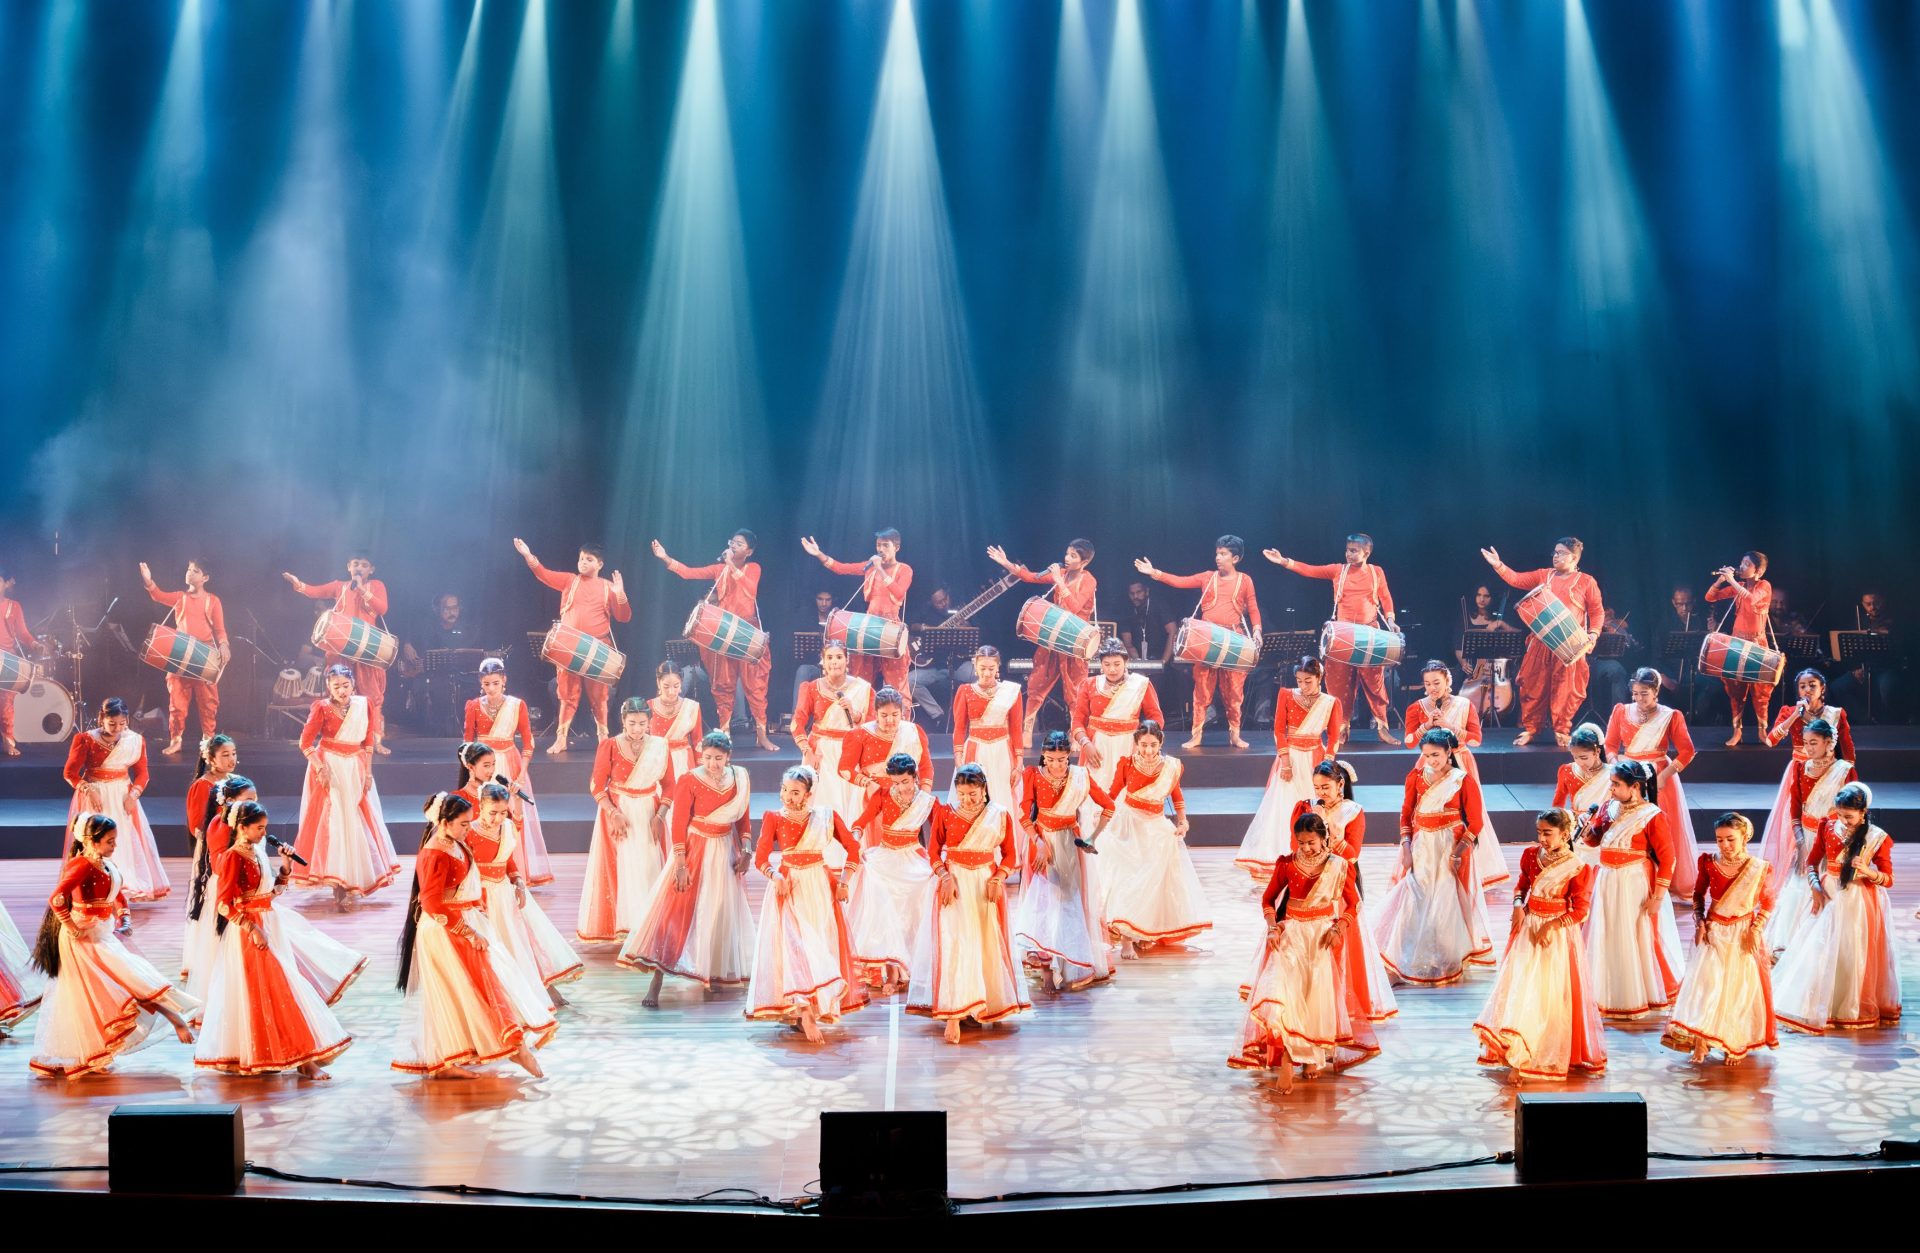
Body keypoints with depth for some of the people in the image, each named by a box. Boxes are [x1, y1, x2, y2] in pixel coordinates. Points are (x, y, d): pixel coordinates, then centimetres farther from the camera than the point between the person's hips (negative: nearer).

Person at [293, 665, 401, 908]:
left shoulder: (364, 705, 1)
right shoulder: (322, 708, -9)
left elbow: (368, 742, 7)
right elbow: (305, 742, -10)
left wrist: (368, 772, 4)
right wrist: (320, 769, -18)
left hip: (355, 769, 4)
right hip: (330, 769, -4)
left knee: (357, 822, 7)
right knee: (333, 821, -8)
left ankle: (353, 879, 19)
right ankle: (339, 887, -7)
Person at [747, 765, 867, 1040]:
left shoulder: (825, 816, 1)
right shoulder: (773, 817, -2)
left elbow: (852, 848, 9)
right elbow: (761, 858, -5)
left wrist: (844, 880, 0)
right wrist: (775, 876, -23)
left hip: (820, 889, 3)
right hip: (788, 888, -2)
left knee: (823, 945, 1)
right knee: (794, 945, -13)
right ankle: (805, 1013, -21)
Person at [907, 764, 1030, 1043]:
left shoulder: (1000, 816, 3)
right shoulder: (945, 813, 0)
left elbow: (1009, 854, 7)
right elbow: (933, 850, 3)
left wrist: (998, 879, -9)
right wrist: (944, 876, -11)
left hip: (987, 885, 2)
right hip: (954, 884, -2)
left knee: (989, 944, 5)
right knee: (953, 943, -12)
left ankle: (993, 1005, 21)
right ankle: (953, 1013, -16)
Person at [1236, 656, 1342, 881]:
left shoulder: (1331, 702, 0)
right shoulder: (1287, 695, 0)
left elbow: (1334, 737, 2)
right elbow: (1279, 730, -3)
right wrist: (1285, 762, -11)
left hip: (1315, 759, 0)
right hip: (1290, 757, 0)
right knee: (1281, 809, -4)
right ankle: (1274, 862, -1)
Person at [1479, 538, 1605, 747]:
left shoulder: (1586, 581, 3)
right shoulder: (1544, 576, 14)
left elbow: (1598, 612, 2)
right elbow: (1516, 579, 9)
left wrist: (1593, 635, -12)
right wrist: (1498, 565, -6)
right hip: (1541, 642, 4)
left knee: (1565, 689, -2)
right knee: (1534, 685, 3)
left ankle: (1561, 732, 9)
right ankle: (1530, 729, 12)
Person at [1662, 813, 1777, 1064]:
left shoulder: (1759, 869, -10)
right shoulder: (1709, 865, -6)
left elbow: (1767, 903, 1)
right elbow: (1698, 895, 8)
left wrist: (1756, 929, -9)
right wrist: (1699, 922, -4)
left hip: (1743, 936, -1)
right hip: (1714, 933, 1)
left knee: (1740, 988, 4)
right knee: (1706, 982, -7)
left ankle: (1735, 1044, 18)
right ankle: (1700, 1041, -3)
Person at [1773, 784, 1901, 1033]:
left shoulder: (1878, 839, -12)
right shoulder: (1828, 827, -3)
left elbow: (1888, 879, -8)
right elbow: (1812, 862, 7)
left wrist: (1867, 872, -26)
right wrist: (1815, 887, -9)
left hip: (1859, 903, -3)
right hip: (1830, 898, 3)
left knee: (1853, 955, 4)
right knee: (1822, 953, 8)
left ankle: (1852, 1009, 21)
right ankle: (1819, 1007, 22)